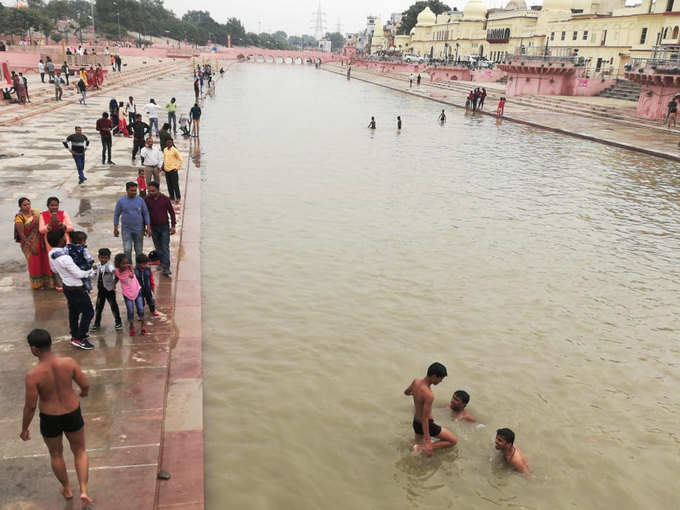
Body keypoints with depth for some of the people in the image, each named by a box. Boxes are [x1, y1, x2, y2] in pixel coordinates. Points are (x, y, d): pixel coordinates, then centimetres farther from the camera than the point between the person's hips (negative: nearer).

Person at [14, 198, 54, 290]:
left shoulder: (35, 212, 2)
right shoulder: (19, 218, -13)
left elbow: (41, 226, 6)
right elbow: (21, 234, -13)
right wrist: (31, 246, -15)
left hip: (40, 241, 4)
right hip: (29, 243, -4)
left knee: (44, 261, 6)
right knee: (34, 263, 4)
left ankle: (47, 282, 21)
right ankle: (37, 284, 21)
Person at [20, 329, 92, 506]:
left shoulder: (33, 375, -24)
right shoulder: (69, 363, -19)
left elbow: (30, 406, -17)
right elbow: (85, 385, -9)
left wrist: (24, 428, 0)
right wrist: (84, 392, 16)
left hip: (49, 420, -1)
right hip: (72, 415, 1)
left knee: (56, 454, 27)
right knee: (80, 451, 24)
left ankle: (67, 489, 46)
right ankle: (84, 491, 16)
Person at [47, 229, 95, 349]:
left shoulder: (51, 253, -3)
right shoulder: (64, 258, -32)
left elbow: (54, 269, 15)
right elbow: (78, 274, -25)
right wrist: (90, 271, -9)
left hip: (67, 286, 9)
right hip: (76, 289, -9)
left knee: (73, 311, 23)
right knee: (88, 312, 2)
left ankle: (75, 335, 36)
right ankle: (79, 339, 6)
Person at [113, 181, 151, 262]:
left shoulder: (140, 200, -2)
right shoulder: (121, 201, -3)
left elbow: (146, 213, 4)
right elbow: (116, 215, 5)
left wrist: (148, 227, -1)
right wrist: (115, 228, 4)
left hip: (139, 229, 1)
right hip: (126, 230, -1)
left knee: (139, 251, 9)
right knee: (127, 250, -9)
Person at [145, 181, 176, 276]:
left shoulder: (165, 199, -8)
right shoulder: (147, 200, -4)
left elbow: (171, 212, -1)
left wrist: (173, 226, -4)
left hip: (165, 227, -2)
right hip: (153, 227, 2)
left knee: (165, 247, -6)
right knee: (158, 247, 12)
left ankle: (166, 268, -7)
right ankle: (162, 263, 26)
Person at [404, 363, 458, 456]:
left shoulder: (416, 382, -8)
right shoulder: (429, 395, -30)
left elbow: (406, 392, 14)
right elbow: (425, 419, -28)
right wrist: (427, 442, -24)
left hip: (416, 423, 8)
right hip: (427, 425, -8)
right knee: (453, 441, 4)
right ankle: (423, 448, -8)